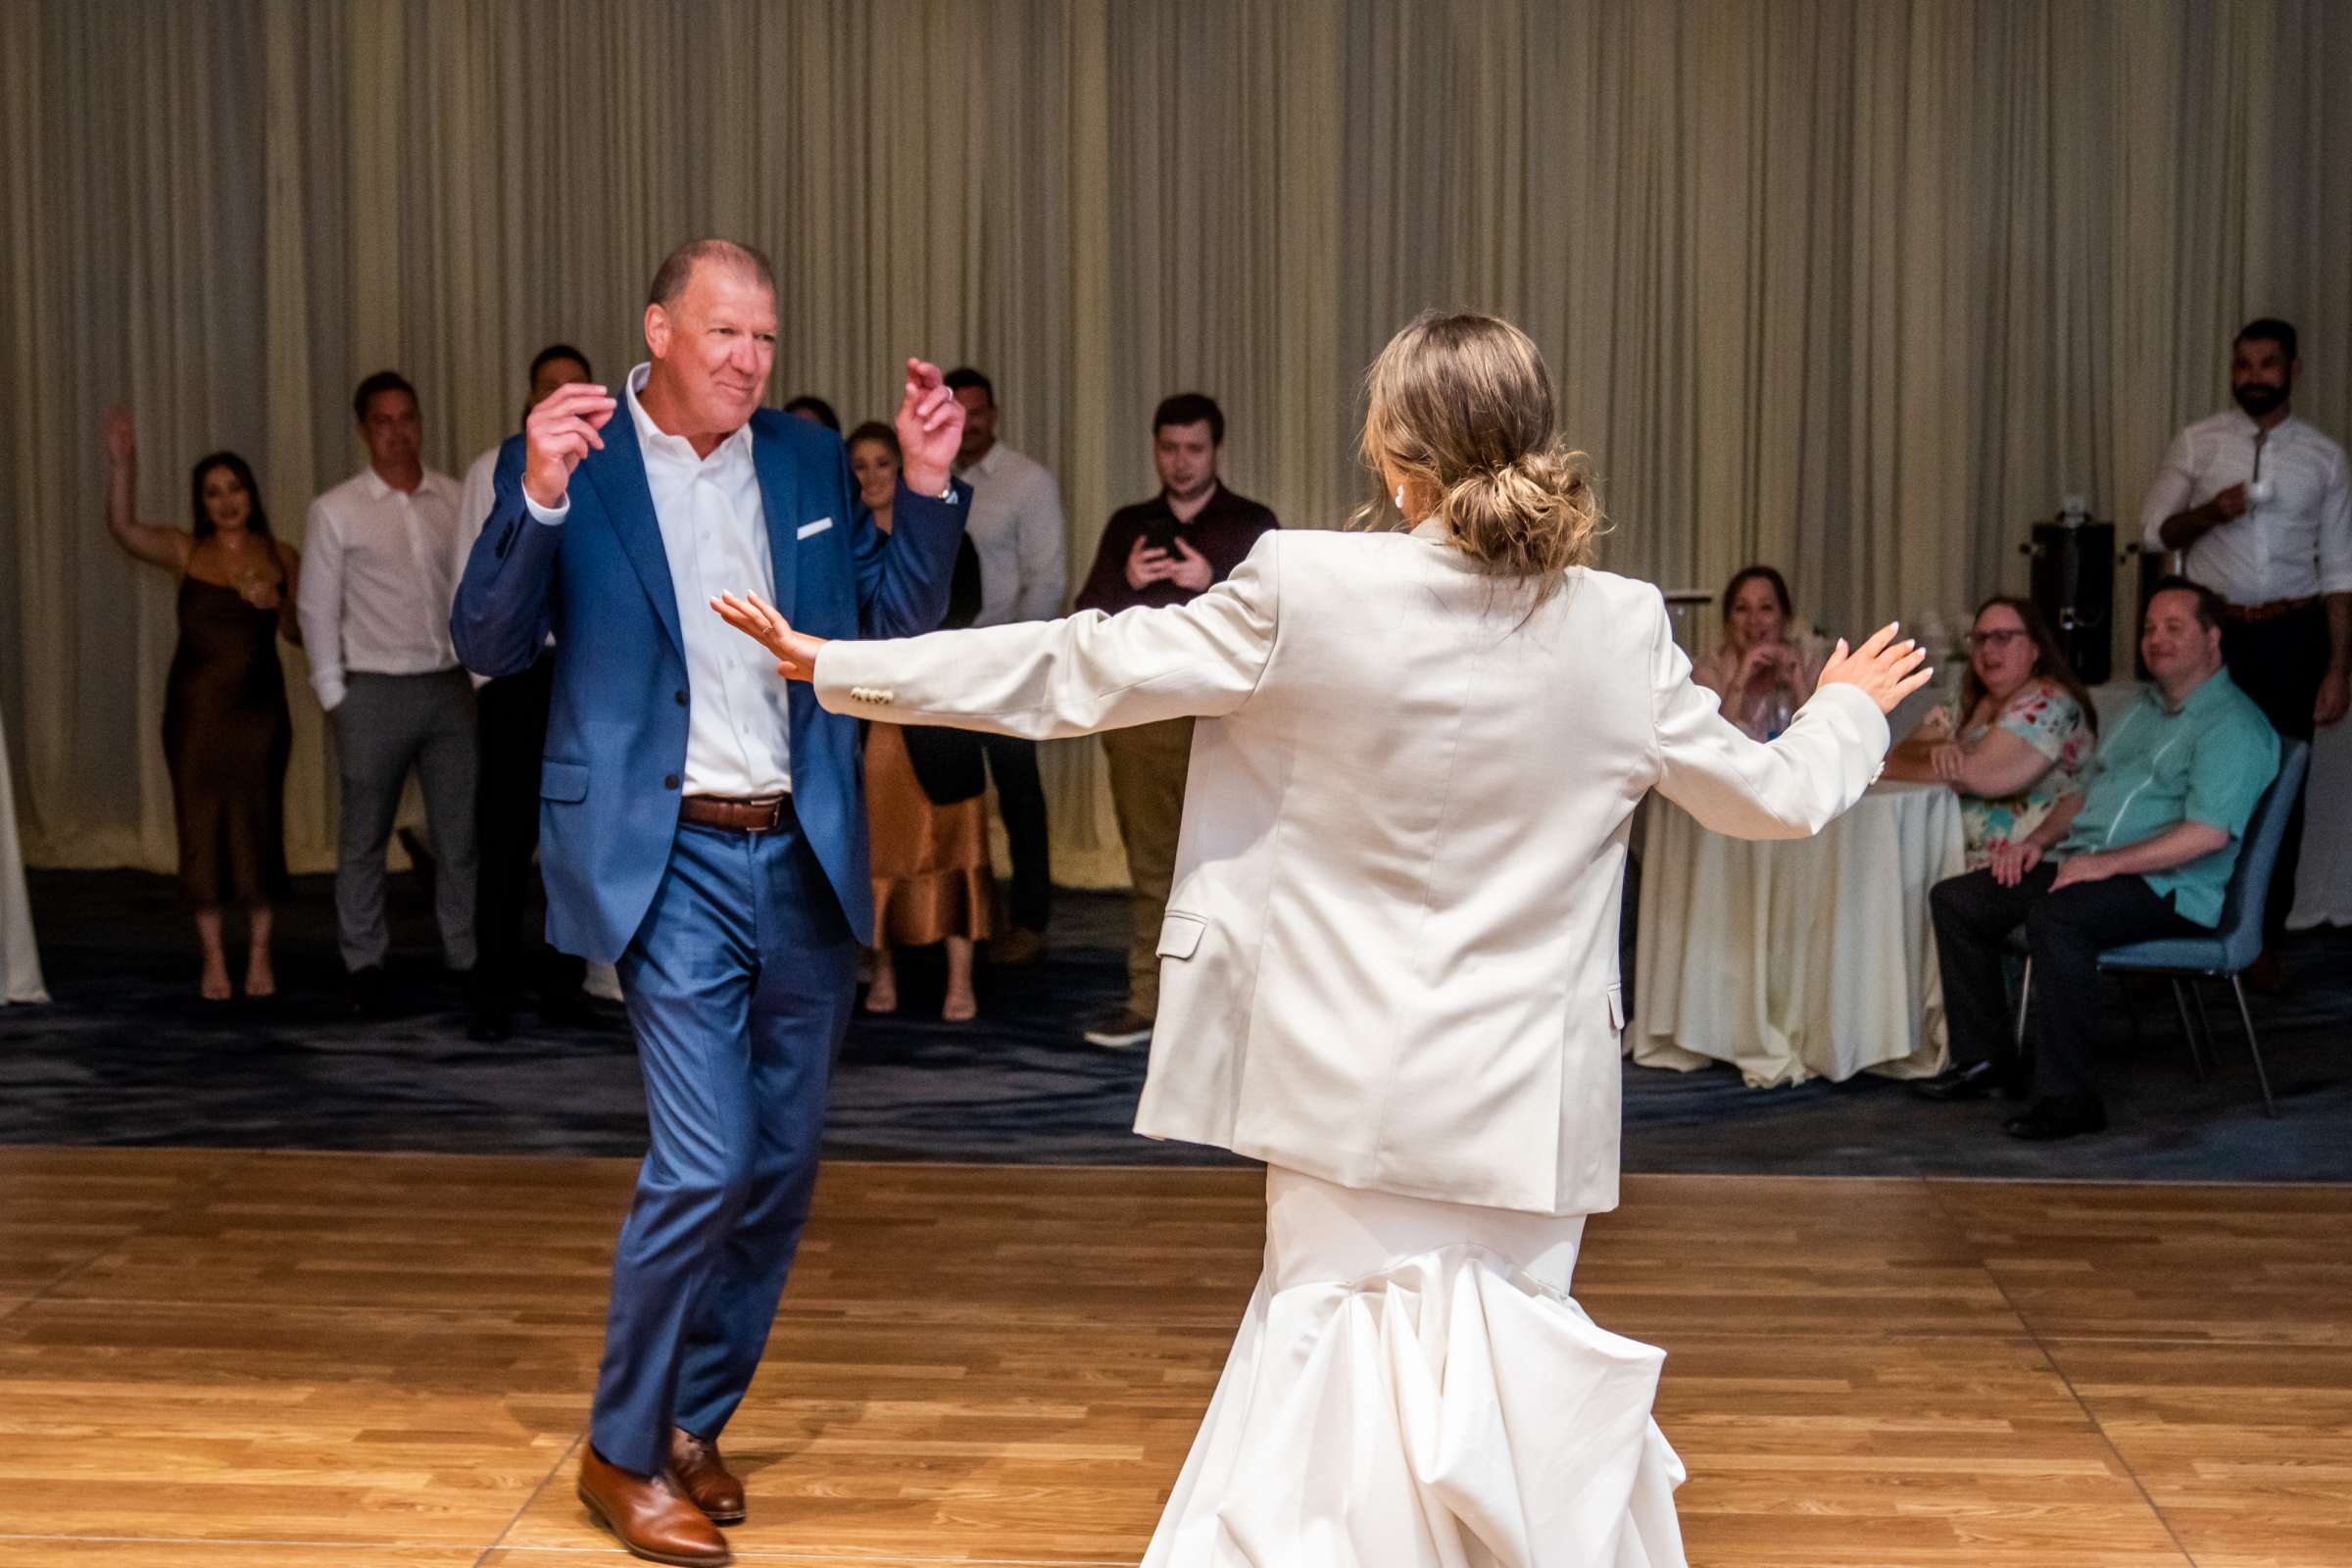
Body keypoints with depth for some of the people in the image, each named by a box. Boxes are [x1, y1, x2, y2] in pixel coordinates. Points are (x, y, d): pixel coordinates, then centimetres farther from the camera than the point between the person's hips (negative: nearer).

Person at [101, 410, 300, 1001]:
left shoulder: (280, 556, 4)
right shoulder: (186, 551, 2)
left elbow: (299, 634, 5)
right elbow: (123, 528, -13)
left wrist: (280, 605, -15)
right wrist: (122, 463, -25)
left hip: (258, 706, 0)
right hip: (196, 705, 0)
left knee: (259, 824, 1)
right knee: (201, 824, 2)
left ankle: (260, 957, 11)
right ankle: (213, 959, 10)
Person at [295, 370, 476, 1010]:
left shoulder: (455, 500, 6)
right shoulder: (336, 511, -2)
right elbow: (316, 606, 2)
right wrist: (333, 693, -1)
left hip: (451, 687, 2)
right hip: (375, 692, -2)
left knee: (461, 832, 5)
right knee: (364, 838, 5)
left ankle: (468, 959, 13)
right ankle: (364, 967, 15)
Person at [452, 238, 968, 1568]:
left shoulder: (810, 461, 7)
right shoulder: (571, 461, -4)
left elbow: (896, 626, 10)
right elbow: (491, 648, -9)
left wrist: (928, 485, -4)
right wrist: (539, 498, -25)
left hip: (805, 860, 5)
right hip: (671, 863, -5)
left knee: (782, 1170, 12)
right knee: (704, 1166, -11)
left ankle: (696, 1420, 30)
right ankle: (624, 1451, 8)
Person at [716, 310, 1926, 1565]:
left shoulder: (1306, 591, -11)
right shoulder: (1621, 629, -4)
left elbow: (1073, 674, -4)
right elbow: (1774, 798, 10)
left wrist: (835, 665, 6)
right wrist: (1846, 711, 34)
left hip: (1351, 1091, -1)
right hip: (1520, 1105, 2)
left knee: (1347, 1379, 11)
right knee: (1518, 1369, 15)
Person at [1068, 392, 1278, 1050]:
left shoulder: (1251, 525, 8)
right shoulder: (1127, 526, 17)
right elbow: (1088, 617, 13)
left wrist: (1212, 581, -15)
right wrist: (1125, 582, -7)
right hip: (1141, 717, 3)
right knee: (1150, 866, 3)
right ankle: (1146, 1003, 5)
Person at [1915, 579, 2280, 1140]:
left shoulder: (2232, 725, -8)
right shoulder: (2142, 710, 24)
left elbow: (2209, 833, -21)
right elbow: (2086, 792, 30)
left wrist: (2107, 863, -23)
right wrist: (2039, 839, 9)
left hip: (2165, 887, -10)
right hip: (2081, 863, 10)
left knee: (2055, 918, -37)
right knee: (1954, 899, 0)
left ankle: (2067, 1094, -30)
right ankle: (1984, 1058, 5)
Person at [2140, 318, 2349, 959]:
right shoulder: (2197, 443, 4)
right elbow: (2153, 530, 3)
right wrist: (2210, 513, -17)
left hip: (2291, 637, 1)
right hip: (2212, 632, -1)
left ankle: (2264, 938, 13)